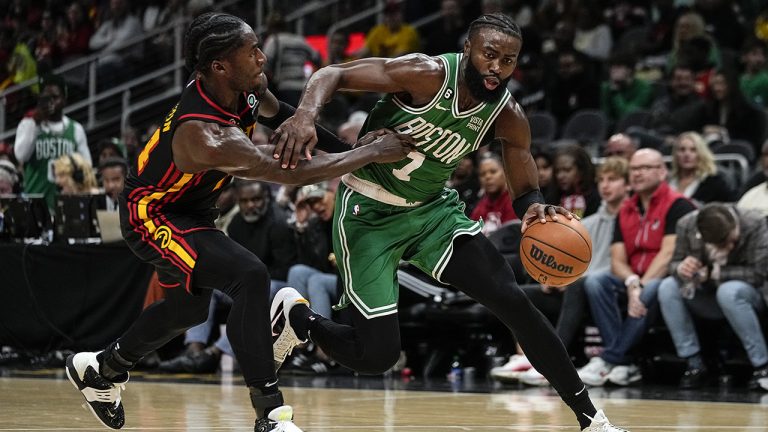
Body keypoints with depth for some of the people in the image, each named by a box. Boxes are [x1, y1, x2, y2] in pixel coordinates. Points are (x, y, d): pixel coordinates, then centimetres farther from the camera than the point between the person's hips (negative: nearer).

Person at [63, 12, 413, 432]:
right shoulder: (204, 136, -39)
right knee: (249, 277, -27)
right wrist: (372, 153, -32)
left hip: (189, 208, 10)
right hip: (151, 213, -10)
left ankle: (101, 368, 50)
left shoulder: (244, 88, -14)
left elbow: (276, 113, 10)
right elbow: (290, 172, -39)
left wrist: (349, 147, 4)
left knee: (189, 305, 26)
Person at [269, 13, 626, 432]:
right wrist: (304, 116, -46)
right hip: (368, 211, -5)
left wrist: (535, 210, -26)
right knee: (377, 355, -12)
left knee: (514, 302, -9)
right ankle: (296, 316, 20)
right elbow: (334, 74, -25)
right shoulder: (427, 74, -25)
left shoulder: (508, 117, -9)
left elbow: (524, 192, 0)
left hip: (432, 208, 5)